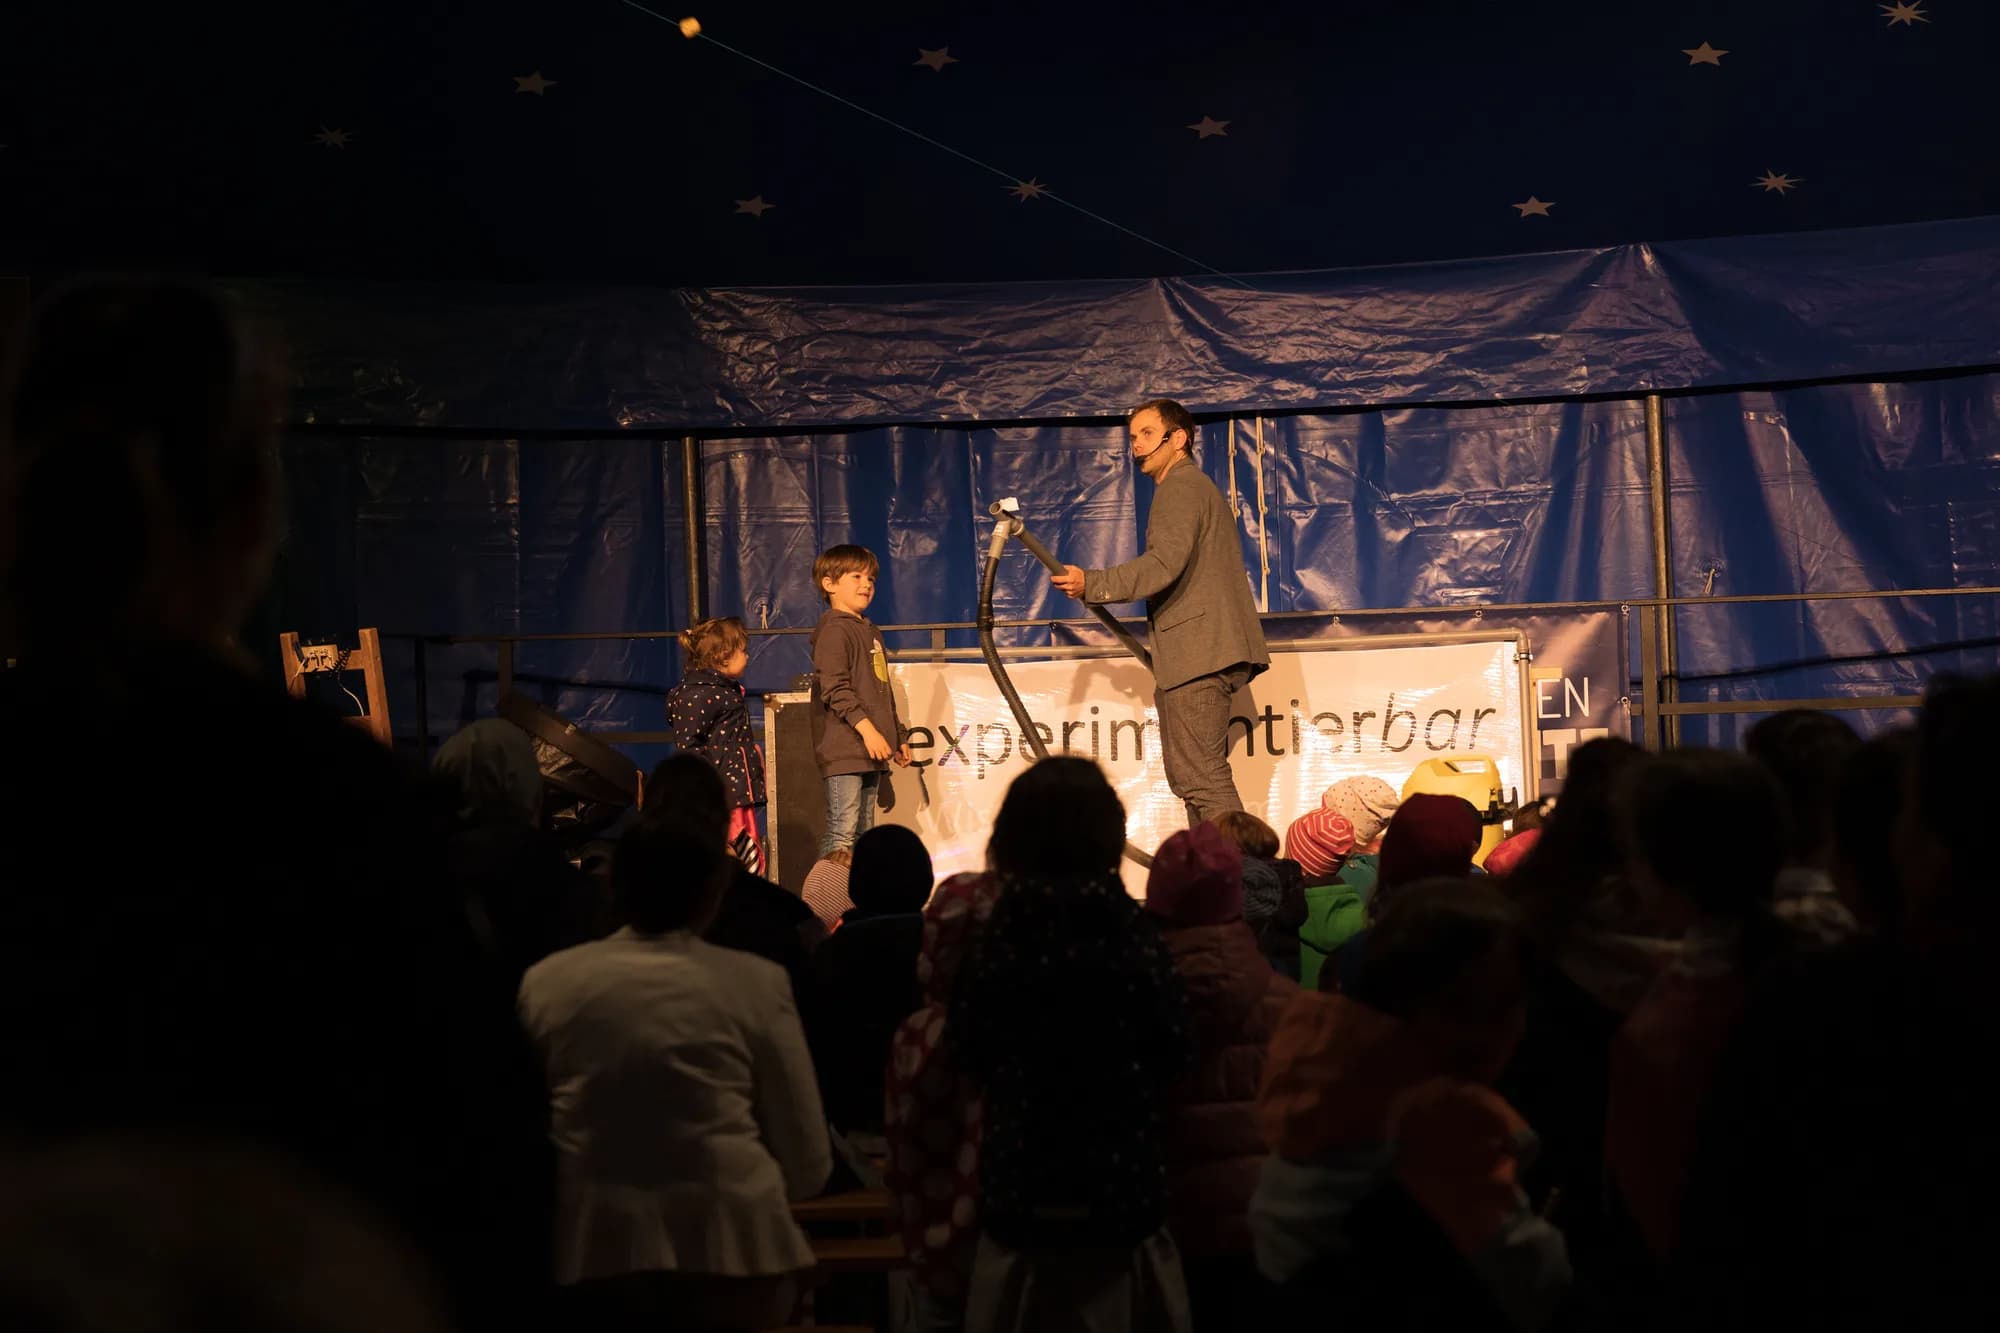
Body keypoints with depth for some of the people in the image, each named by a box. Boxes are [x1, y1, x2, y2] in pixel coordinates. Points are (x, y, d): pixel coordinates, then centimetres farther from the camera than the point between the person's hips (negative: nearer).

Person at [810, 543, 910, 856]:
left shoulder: (870, 632, 22)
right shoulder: (833, 630, -8)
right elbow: (835, 689, -18)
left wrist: (897, 738, 26)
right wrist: (866, 728, -25)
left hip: (872, 751, 10)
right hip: (844, 750, -10)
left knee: (864, 832, 11)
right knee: (842, 832, -13)